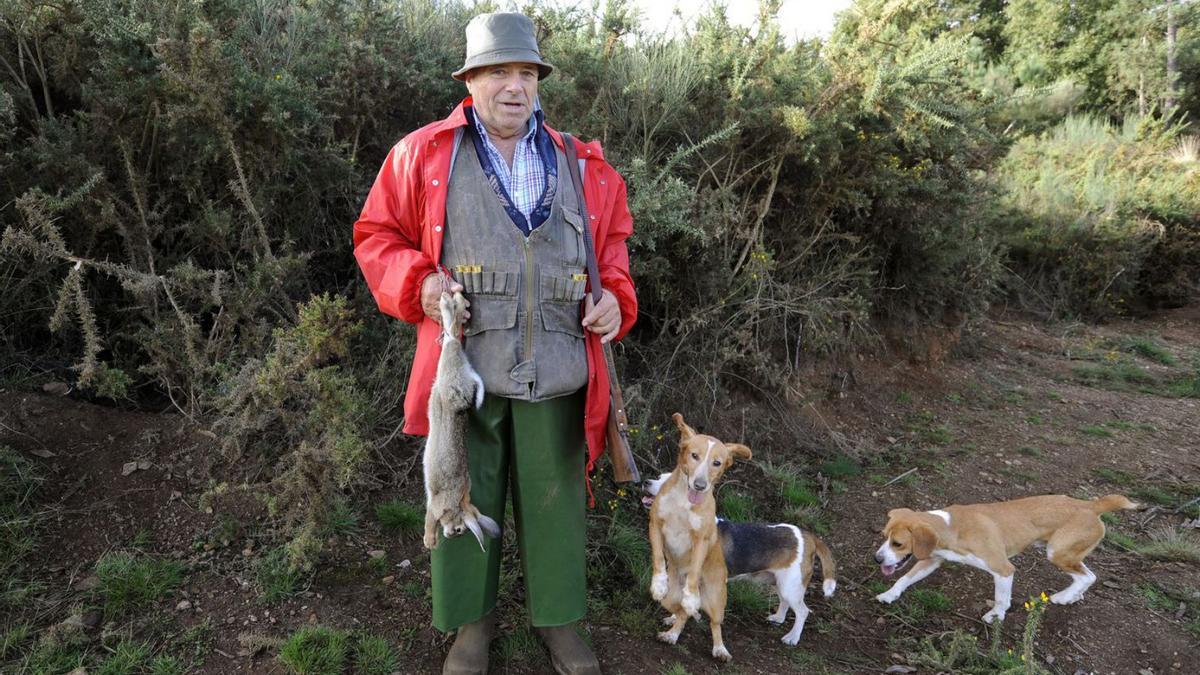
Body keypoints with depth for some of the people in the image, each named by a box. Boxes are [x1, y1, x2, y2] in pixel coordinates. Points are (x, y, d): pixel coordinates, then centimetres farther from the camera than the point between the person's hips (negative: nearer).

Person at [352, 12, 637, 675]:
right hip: (466, 364, -1)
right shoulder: (424, 155, 4)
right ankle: (472, 620, 28)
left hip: (558, 368, 2)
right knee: (465, 496, 8)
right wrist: (418, 281, -10)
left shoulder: (581, 166, 11)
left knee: (555, 496, 9)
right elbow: (378, 236, 8)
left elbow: (611, 243, 22)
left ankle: (556, 615, 28)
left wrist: (615, 298, 3)